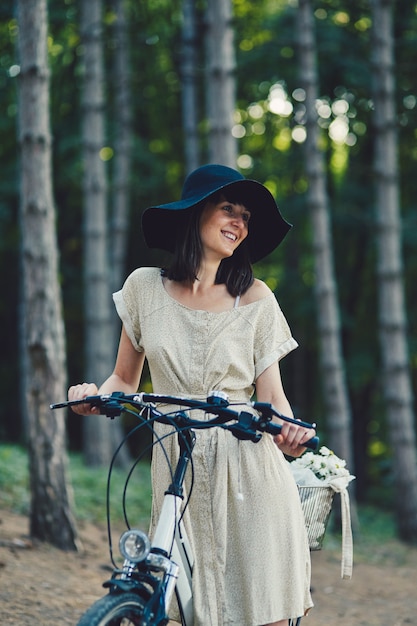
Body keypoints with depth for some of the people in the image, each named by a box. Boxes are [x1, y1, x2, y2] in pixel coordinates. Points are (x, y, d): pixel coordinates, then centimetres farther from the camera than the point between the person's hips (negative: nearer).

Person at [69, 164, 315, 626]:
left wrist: (289, 431, -20)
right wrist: (97, 396, -9)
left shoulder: (255, 299, 4)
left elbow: (271, 395, 2)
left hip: (249, 469, -1)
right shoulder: (146, 287, 6)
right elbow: (126, 379, 13)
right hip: (177, 469, 1)